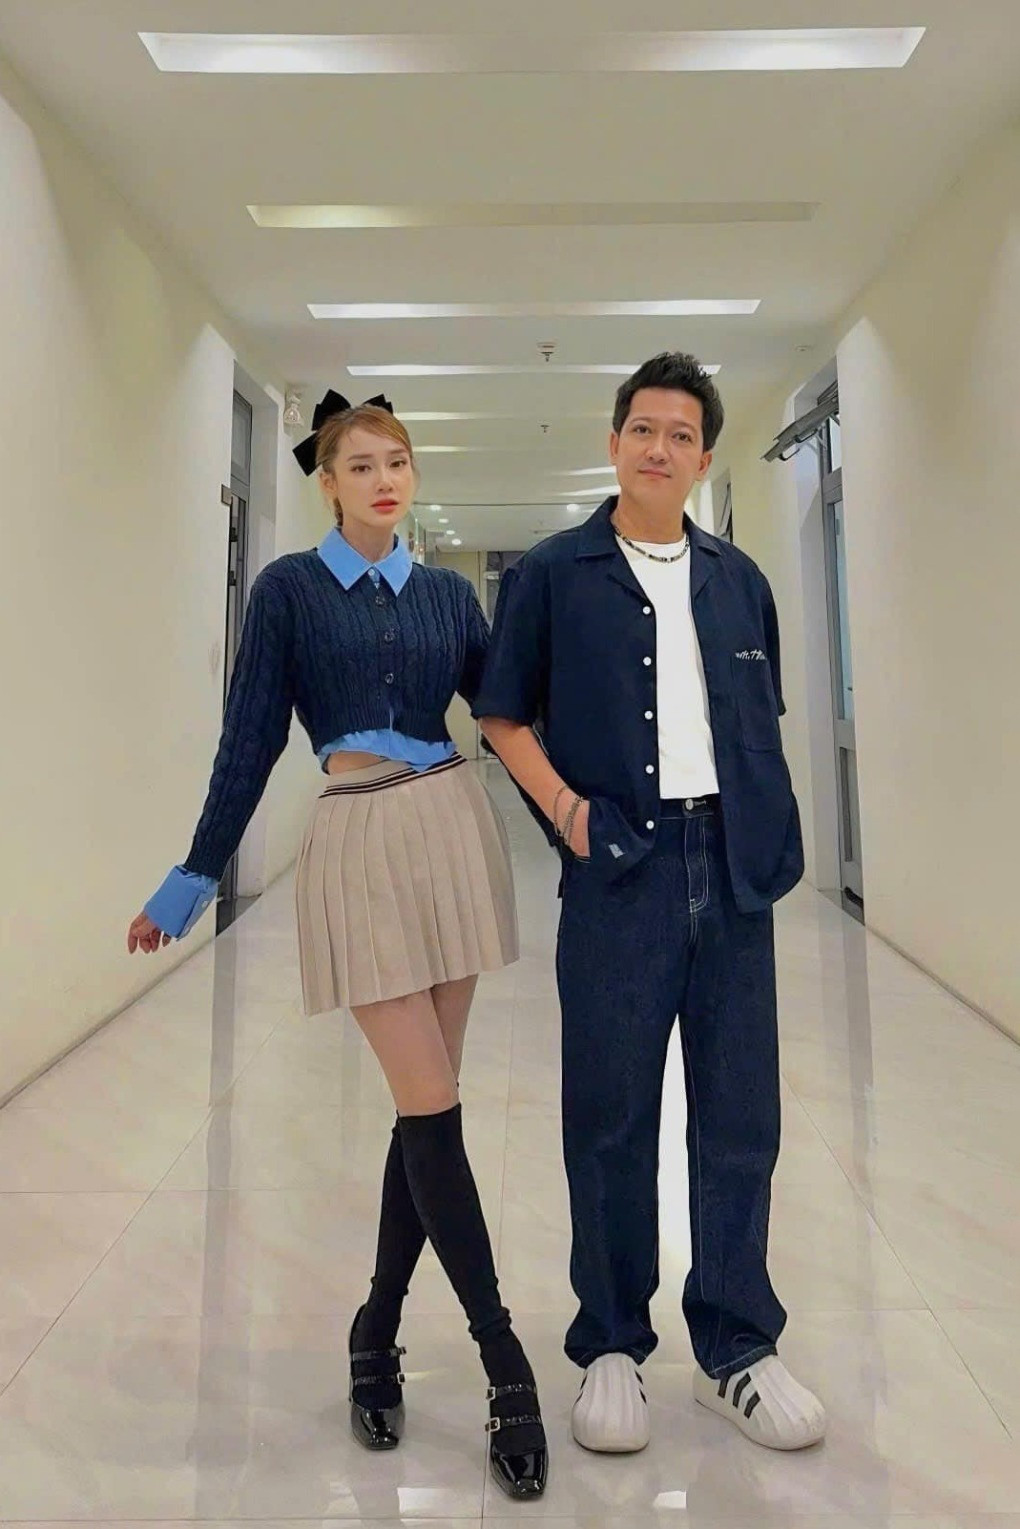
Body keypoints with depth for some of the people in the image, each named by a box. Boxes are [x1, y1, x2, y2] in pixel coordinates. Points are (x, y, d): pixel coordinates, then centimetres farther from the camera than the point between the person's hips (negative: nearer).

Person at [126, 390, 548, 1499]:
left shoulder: (447, 593, 11)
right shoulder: (288, 588, 2)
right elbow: (251, 740, 1)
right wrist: (193, 878, 0)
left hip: (455, 834, 4)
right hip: (357, 848, -3)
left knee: (424, 1103, 8)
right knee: (430, 1103, -4)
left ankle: (377, 1334, 28)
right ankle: (504, 1361, 10)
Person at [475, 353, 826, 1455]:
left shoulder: (738, 580, 14)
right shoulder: (552, 573, 3)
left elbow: (763, 721, 18)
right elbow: (503, 716, 4)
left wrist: (772, 834, 6)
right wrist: (565, 810, -8)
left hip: (733, 867, 4)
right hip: (617, 868, -3)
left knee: (741, 1111, 10)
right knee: (611, 1115, 6)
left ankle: (736, 1348, 28)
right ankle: (611, 1347, 25)